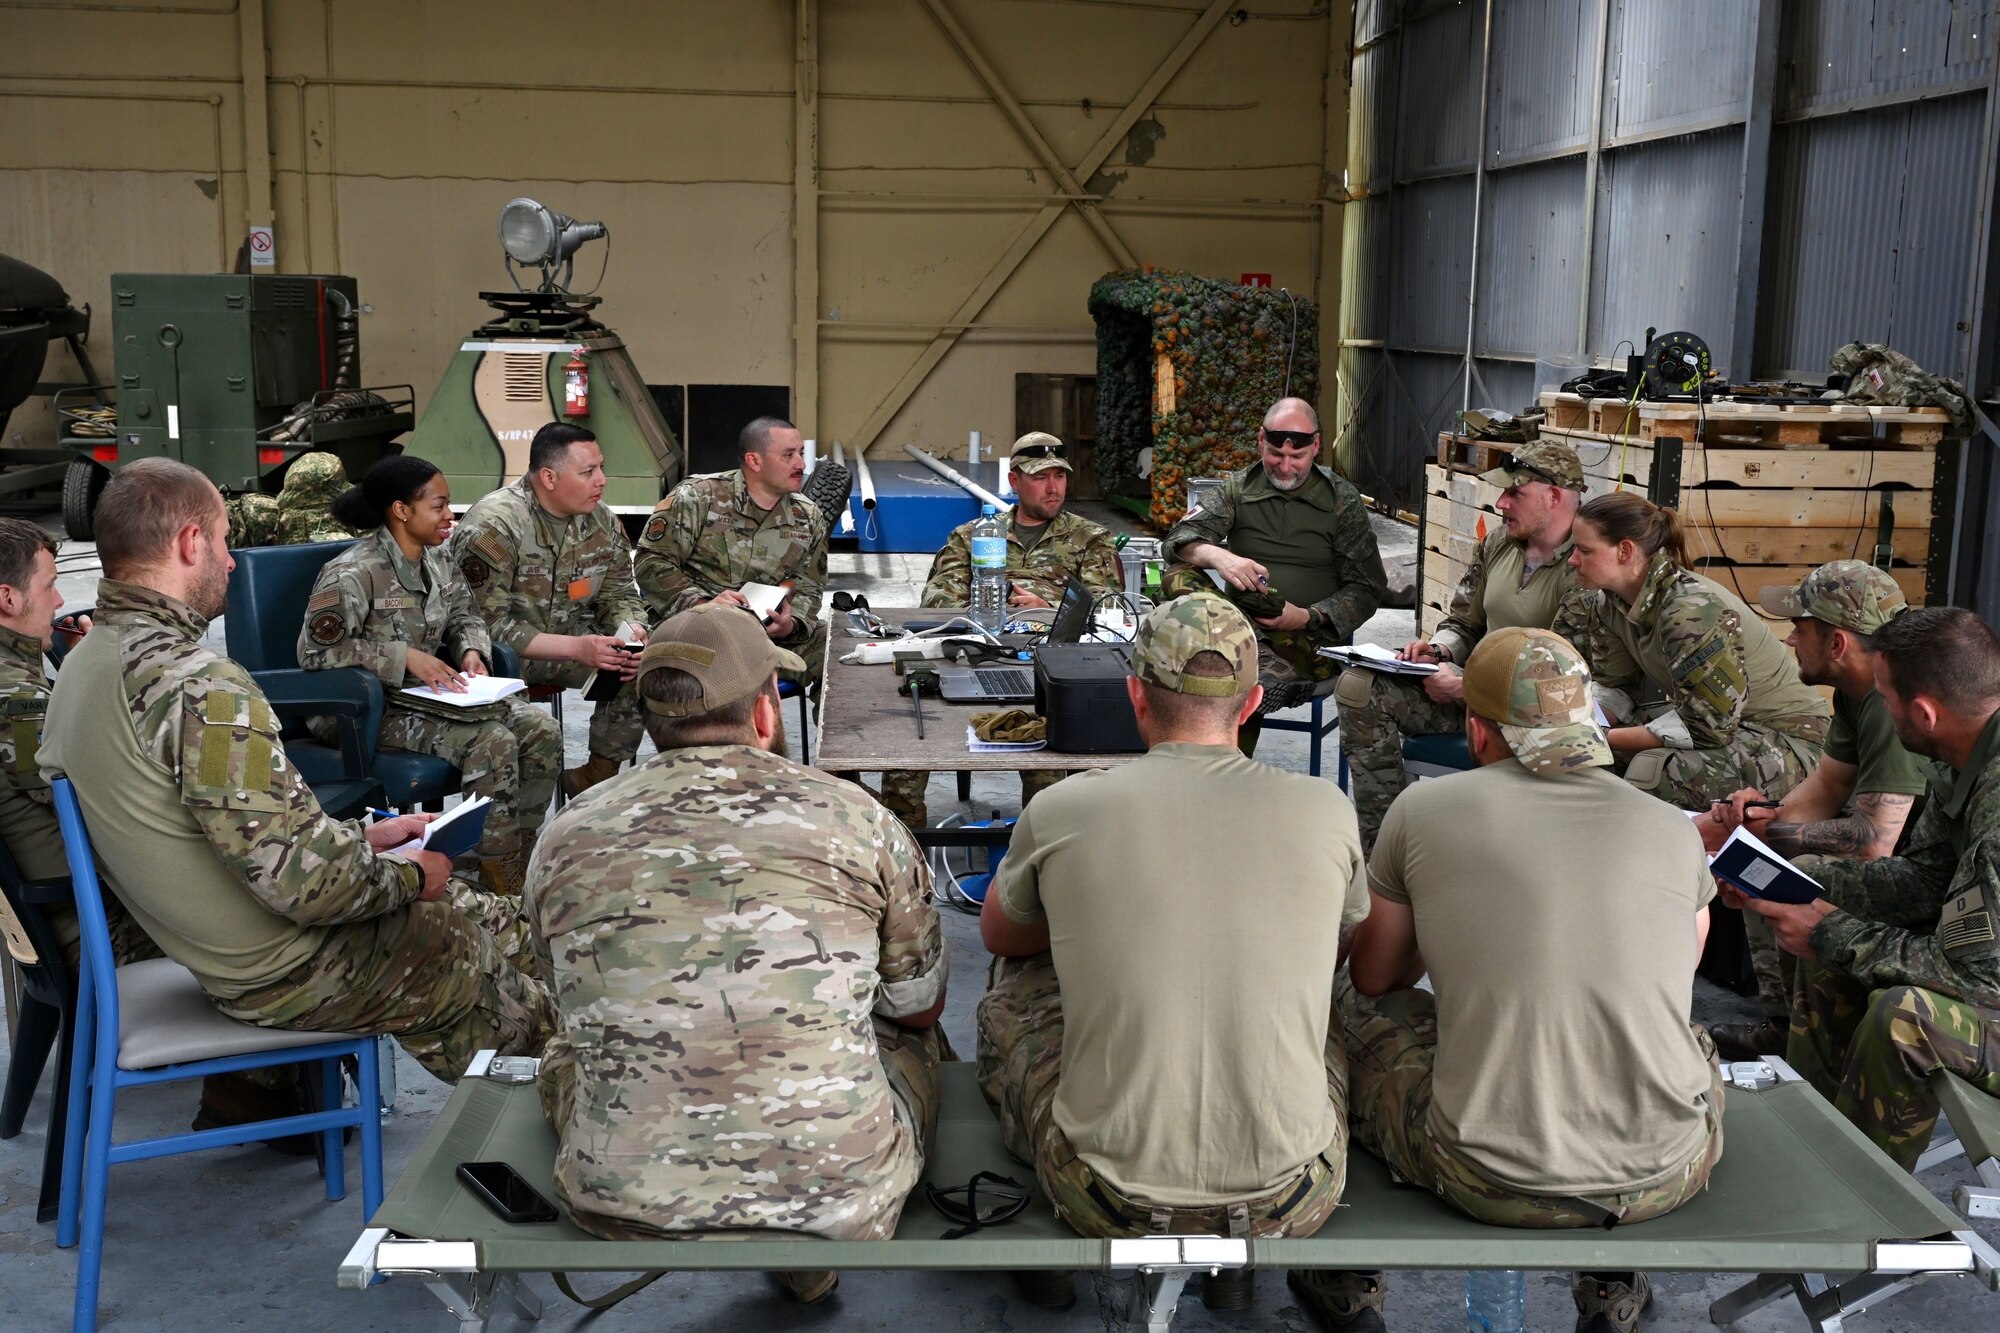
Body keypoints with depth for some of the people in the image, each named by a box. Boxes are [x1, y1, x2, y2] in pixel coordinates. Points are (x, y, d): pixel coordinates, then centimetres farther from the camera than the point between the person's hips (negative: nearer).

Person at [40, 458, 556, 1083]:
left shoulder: (83, 663, 4)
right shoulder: (200, 686, -28)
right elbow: (303, 878, -28)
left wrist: (361, 839, 10)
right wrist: (408, 877, -9)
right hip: (285, 974, -10)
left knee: (485, 916, 17)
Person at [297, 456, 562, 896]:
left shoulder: (436, 562, 8)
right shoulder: (352, 574, -17)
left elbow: (464, 616, 21)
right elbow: (316, 651, -21)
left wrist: (472, 651, -3)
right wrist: (406, 657, -24)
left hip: (431, 692, 8)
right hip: (371, 708, -8)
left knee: (541, 731, -10)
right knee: (492, 742, -29)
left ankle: (517, 869, -2)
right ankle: (503, 894, -19)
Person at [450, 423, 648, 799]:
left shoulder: (602, 521, 0)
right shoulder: (492, 526, -20)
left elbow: (619, 595, 9)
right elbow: (488, 624, -24)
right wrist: (576, 648, -31)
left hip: (572, 642, 6)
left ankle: (597, 775, 2)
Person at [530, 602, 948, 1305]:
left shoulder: (566, 835, -2)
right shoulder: (856, 817, -7)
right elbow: (918, 1007, 9)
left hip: (622, 1213, 1)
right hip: (840, 1201, -1)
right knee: (915, 1036, 30)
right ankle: (811, 1257, 26)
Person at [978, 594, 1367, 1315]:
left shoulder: (1061, 811, -7)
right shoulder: (1325, 811, -4)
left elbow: (998, 934, 15)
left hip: (1111, 1198, -1)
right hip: (1289, 1204, 1)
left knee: (1017, 979, 25)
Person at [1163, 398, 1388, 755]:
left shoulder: (1342, 501, 6)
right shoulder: (1239, 489, 10)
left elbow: (1368, 588, 4)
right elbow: (1178, 539, -3)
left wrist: (1310, 617, -15)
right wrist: (1217, 556, -27)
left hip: (1310, 636, -3)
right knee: (1178, 579, -27)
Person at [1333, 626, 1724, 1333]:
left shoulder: (1424, 809, -4)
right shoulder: (1675, 831, 2)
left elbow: (1376, 977, 11)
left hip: (1492, 1182, -2)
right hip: (1669, 1177, 3)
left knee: (1355, 1005, 24)